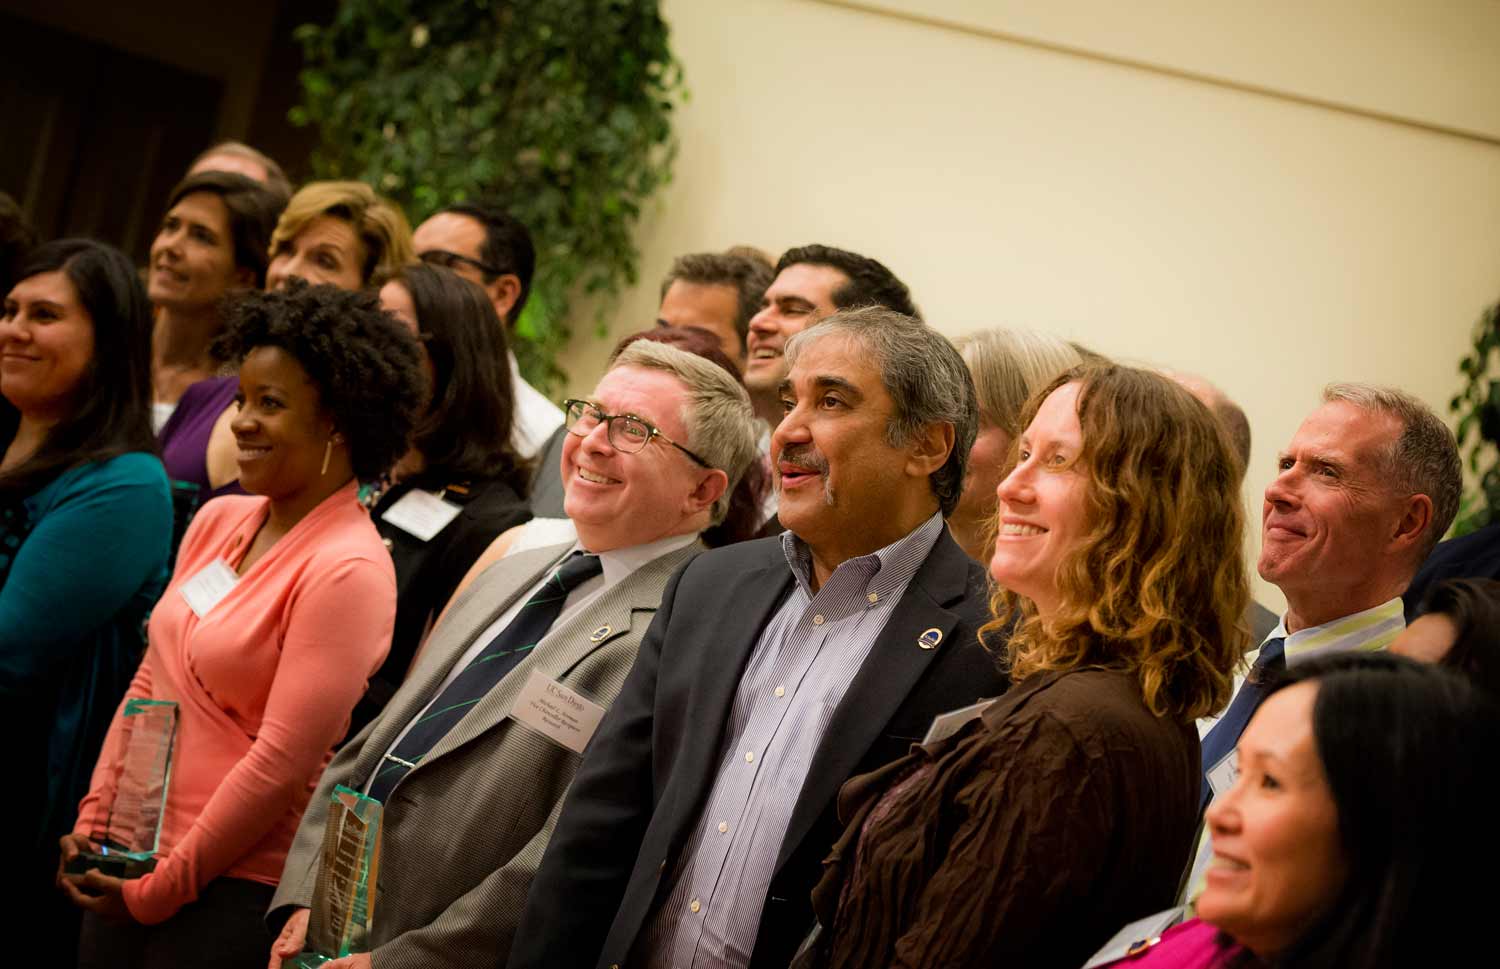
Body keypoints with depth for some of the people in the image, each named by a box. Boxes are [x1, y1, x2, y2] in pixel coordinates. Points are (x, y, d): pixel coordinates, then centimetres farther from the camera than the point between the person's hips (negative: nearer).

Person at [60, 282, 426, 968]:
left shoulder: (346, 571, -16)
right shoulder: (218, 520, 7)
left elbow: (282, 761, -18)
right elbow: (149, 682, 13)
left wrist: (160, 889, -12)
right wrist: (91, 823, 7)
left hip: (236, 887, -7)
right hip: (128, 861, 7)